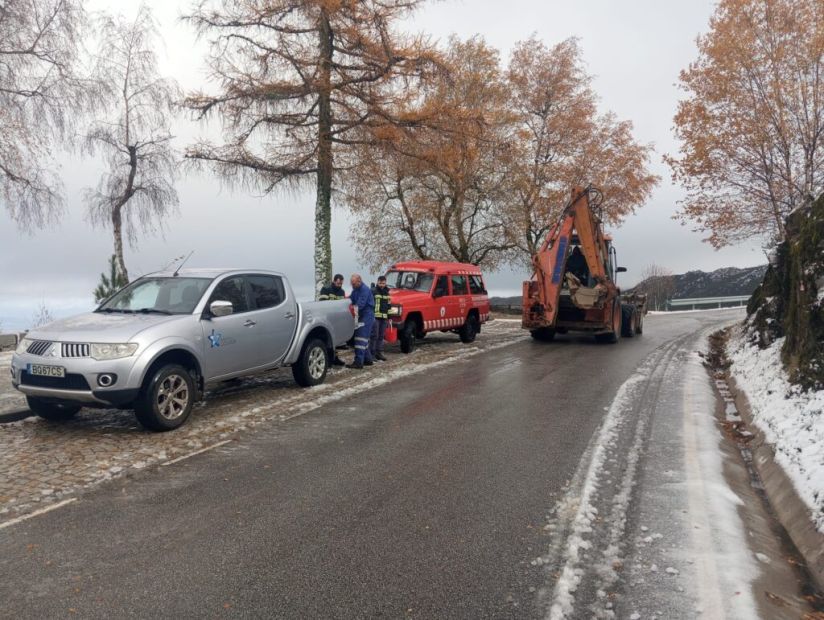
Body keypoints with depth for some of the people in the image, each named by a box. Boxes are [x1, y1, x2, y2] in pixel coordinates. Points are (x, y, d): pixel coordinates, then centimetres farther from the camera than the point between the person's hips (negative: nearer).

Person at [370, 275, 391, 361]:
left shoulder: (387, 292, 18)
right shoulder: (373, 291, -3)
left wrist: (389, 316, 19)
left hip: (384, 318, 6)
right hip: (375, 317, -6)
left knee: (381, 336, 9)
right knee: (374, 335, -8)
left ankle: (379, 353, 16)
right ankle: (372, 353, -4)